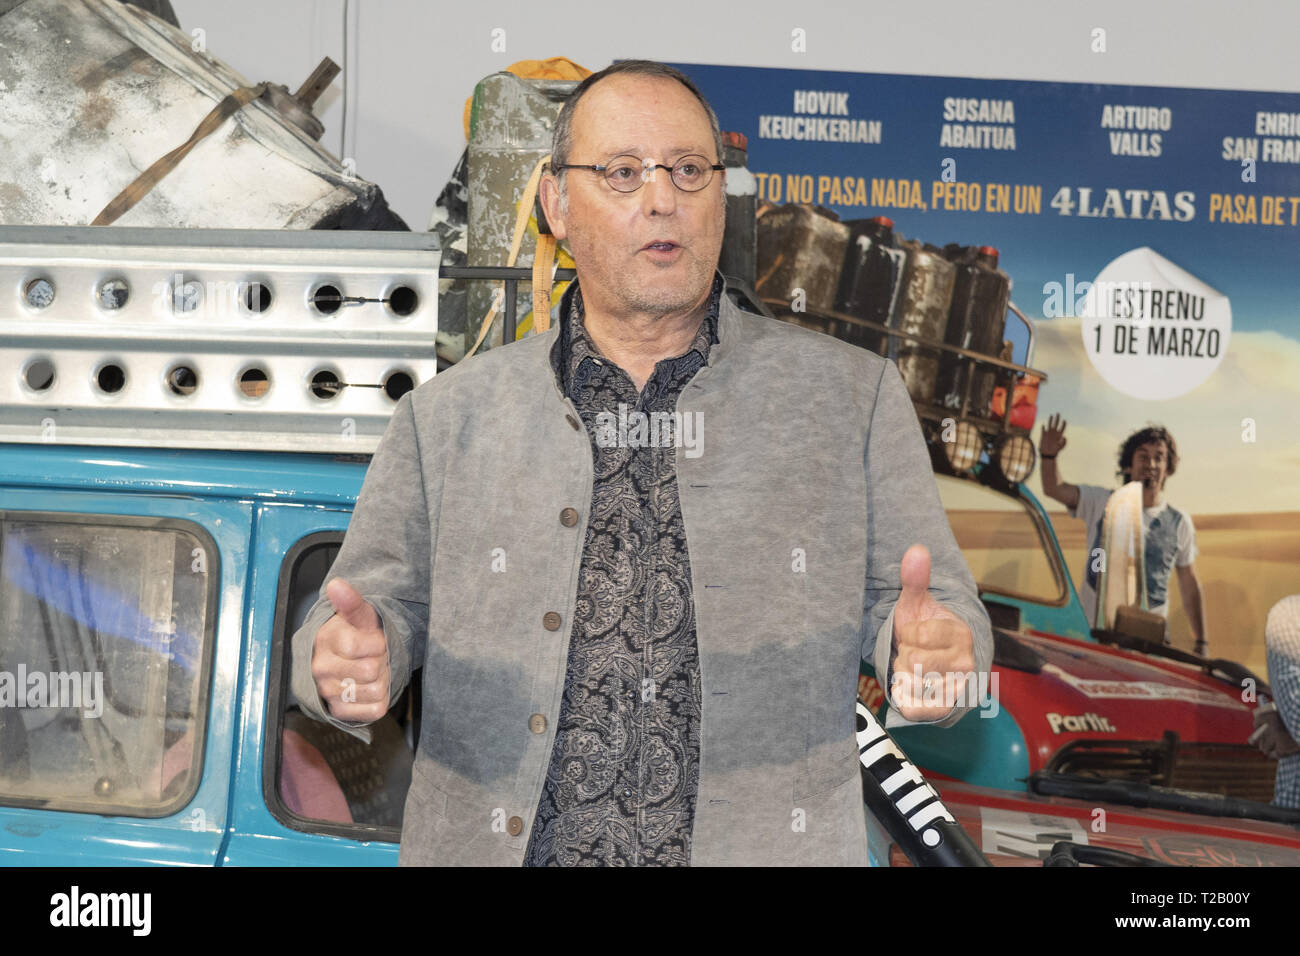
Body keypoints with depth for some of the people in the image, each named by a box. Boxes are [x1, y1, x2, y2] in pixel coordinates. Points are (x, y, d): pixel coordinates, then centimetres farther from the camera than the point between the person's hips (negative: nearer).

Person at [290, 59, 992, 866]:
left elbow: (932, 605, 3)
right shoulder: (449, 416, 4)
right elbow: (388, 599, 5)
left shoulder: (852, 396, 3)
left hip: (764, 846, 0)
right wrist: (350, 658, -18)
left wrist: (931, 649, -20)